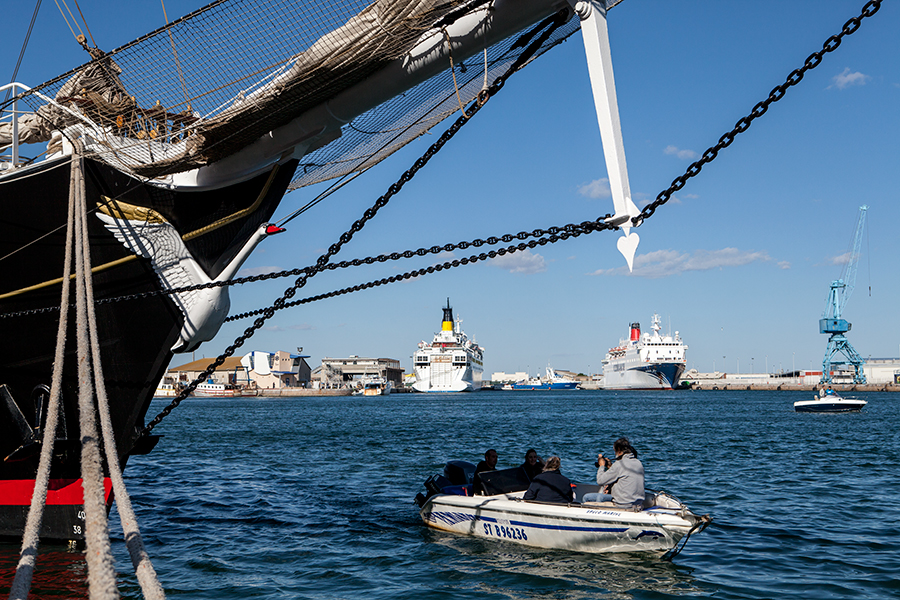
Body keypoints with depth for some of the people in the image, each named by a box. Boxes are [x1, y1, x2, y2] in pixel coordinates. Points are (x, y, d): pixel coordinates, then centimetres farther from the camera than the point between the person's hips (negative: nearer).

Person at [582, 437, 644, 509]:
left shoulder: (620, 464, -17)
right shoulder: (638, 463, 7)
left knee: (586, 497, 3)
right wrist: (611, 467, 22)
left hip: (623, 504, -8)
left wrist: (601, 466, 7)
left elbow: (600, 481, -10)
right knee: (600, 497, 28)